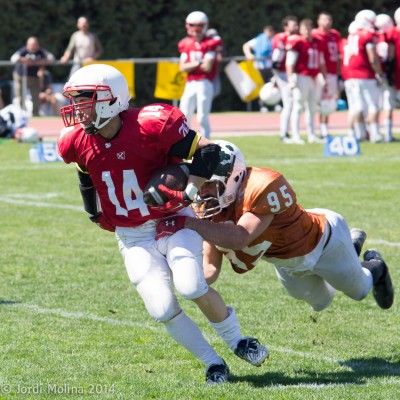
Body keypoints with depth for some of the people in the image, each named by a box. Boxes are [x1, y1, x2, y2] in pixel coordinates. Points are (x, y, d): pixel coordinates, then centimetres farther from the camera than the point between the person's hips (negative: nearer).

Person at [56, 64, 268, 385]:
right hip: (133, 236, 4)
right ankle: (214, 364, 6)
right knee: (163, 310, -12)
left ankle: (237, 341, 3)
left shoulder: (151, 125, -23)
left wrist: (189, 191, -21)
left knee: (192, 288, -24)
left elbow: (207, 151, -15)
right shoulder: (78, 142, -7)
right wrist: (95, 212, 19)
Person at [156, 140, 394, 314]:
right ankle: (354, 245, 54)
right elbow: (211, 267, -20)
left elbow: (241, 237, -57)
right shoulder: (210, 210, -23)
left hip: (322, 241, -7)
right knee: (321, 302, 32)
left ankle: (373, 269, 56)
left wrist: (186, 224, -63)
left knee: (359, 290, 21)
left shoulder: (263, 187, -46)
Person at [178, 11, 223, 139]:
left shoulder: (210, 43, -4)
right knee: (184, 116, 0)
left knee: (203, 118, -5)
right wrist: (199, 63, -7)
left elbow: (208, 67, -11)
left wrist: (191, 65, 0)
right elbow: (182, 67, 2)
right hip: (190, 84, 4)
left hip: (205, 84, -4)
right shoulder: (186, 44, 9)